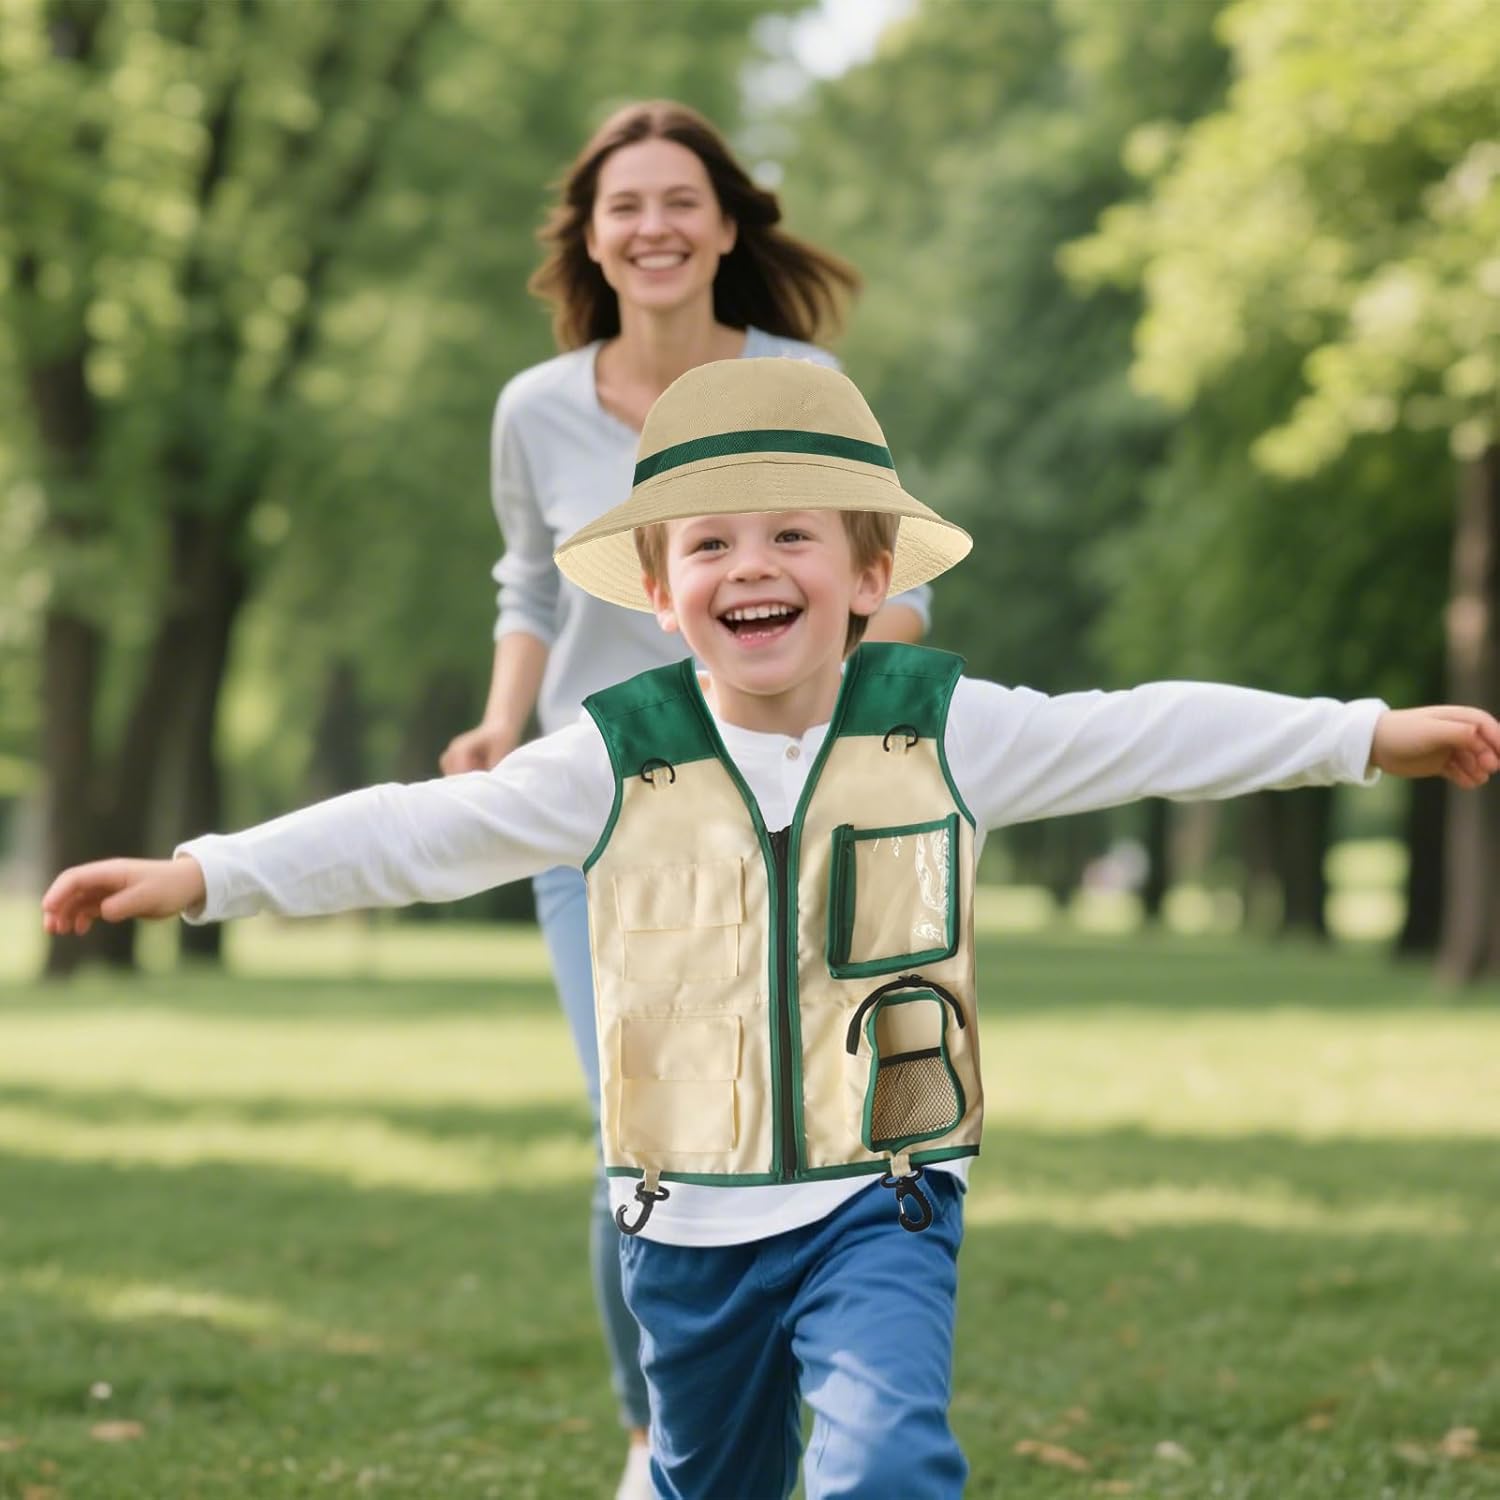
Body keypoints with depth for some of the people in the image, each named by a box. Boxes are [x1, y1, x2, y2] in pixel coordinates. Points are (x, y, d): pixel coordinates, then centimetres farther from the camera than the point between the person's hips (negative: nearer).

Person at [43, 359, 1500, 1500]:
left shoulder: (941, 730, -5)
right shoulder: (618, 759, -5)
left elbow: (1149, 734, 2)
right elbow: (419, 831, -5)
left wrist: (1370, 735, 5)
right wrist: (203, 873, -11)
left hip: (878, 1207, -1)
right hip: (688, 1221, 2)